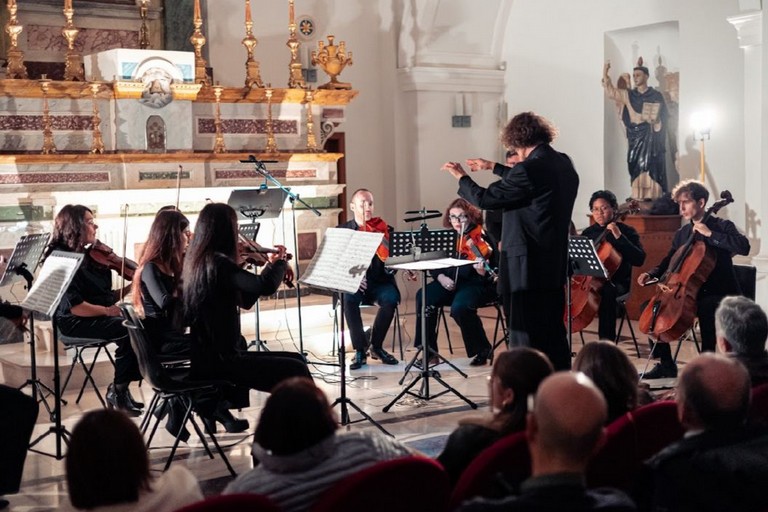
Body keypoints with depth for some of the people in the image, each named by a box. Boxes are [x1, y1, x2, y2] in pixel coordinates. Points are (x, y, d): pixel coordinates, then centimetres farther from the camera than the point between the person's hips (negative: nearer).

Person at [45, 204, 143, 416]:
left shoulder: (89, 255, 14)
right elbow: (73, 306, -21)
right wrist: (107, 310, -22)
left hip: (99, 317, 8)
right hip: (75, 321, -8)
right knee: (130, 330, -28)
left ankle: (121, 387, -7)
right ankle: (118, 391, -11)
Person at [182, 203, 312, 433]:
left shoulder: (196, 261, 11)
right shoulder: (216, 262, -18)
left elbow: (245, 300, 19)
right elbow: (265, 286, -29)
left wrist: (271, 265, 16)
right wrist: (280, 261, -8)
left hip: (205, 356, 9)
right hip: (216, 362, -9)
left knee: (296, 359, 13)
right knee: (296, 370, -7)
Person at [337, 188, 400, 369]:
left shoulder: (384, 229, 8)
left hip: (379, 281, 1)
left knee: (391, 297, -32)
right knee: (349, 298, -35)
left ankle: (376, 346, -10)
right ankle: (360, 350, -20)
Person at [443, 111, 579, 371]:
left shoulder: (532, 168, -20)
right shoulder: (563, 164, 7)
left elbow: (483, 198, -13)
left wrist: (461, 177, 4)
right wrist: (493, 167, 35)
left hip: (526, 266, -9)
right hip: (555, 264, 9)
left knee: (526, 339, -1)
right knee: (554, 332, 17)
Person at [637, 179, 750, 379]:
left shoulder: (721, 226, -6)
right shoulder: (682, 233, 11)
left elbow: (744, 247, -25)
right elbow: (669, 262, 21)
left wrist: (709, 234, -25)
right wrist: (651, 274, 2)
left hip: (720, 294, -6)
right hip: (691, 292, 6)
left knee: (705, 309, -37)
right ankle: (666, 364, 4)